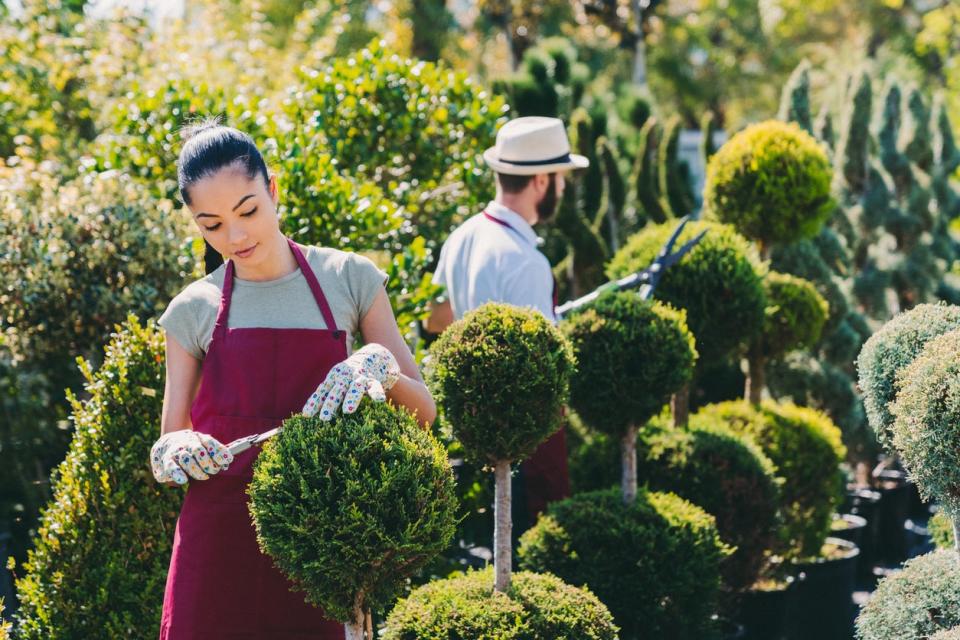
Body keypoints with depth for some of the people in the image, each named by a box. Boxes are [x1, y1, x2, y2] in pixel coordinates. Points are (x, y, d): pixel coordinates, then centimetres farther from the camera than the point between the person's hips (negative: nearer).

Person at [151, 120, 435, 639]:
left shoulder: (349, 280, 4)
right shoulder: (193, 310, 5)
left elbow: (422, 412, 5)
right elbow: (166, 453, 10)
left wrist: (380, 366, -16)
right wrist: (175, 455, -13)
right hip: (222, 536, 1)